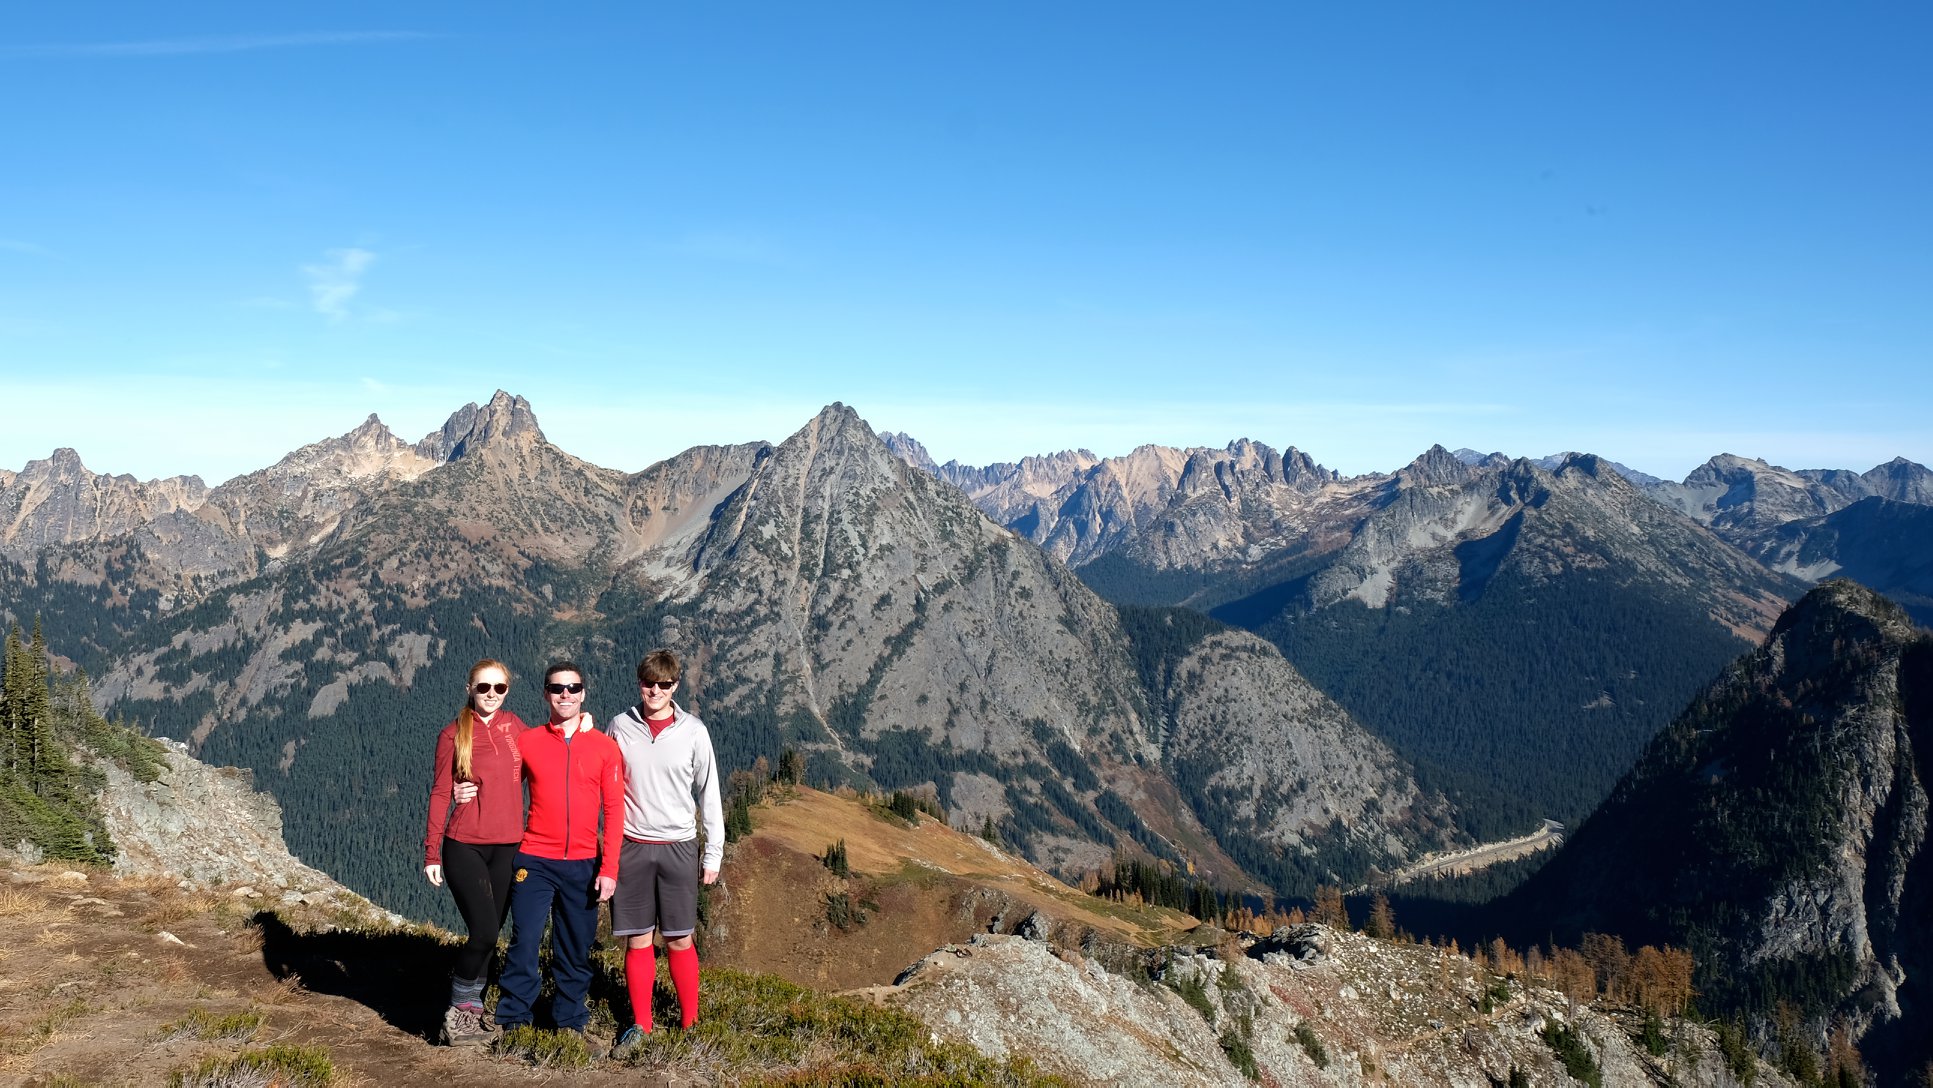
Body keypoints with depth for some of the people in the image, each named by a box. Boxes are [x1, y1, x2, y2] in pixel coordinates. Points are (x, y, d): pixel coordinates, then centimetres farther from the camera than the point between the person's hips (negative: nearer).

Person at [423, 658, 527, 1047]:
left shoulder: (514, 726, 7)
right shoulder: (453, 734, -2)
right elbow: (439, 793, 0)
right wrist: (432, 853, -4)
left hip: (507, 847, 4)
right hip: (465, 846, -3)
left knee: (488, 934, 8)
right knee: (484, 931, -12)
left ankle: (470, 1008, 23)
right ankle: (461, 1009, 6)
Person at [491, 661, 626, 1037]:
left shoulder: (604, 747, 1)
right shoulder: (526, 742, 3)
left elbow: (614, 811, 0)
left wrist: (609, 868, -4)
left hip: (584, 864, 1)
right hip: (534, 861, -1)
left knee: (576, 948, 8)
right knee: (524, 942, -3)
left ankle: (570, 1022, 22)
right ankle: (513, 1020, 11)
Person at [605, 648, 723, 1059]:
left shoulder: (693, 731, -2)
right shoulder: (620, 727, 1)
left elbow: (709, 794, 3)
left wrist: (713, 854, 3)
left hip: (678, 847, -1)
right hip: (631, 847, 1)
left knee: (680, 940, 4)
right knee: (638, 940, 5)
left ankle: (690, 1023, 15)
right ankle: (640, 1025, 17)